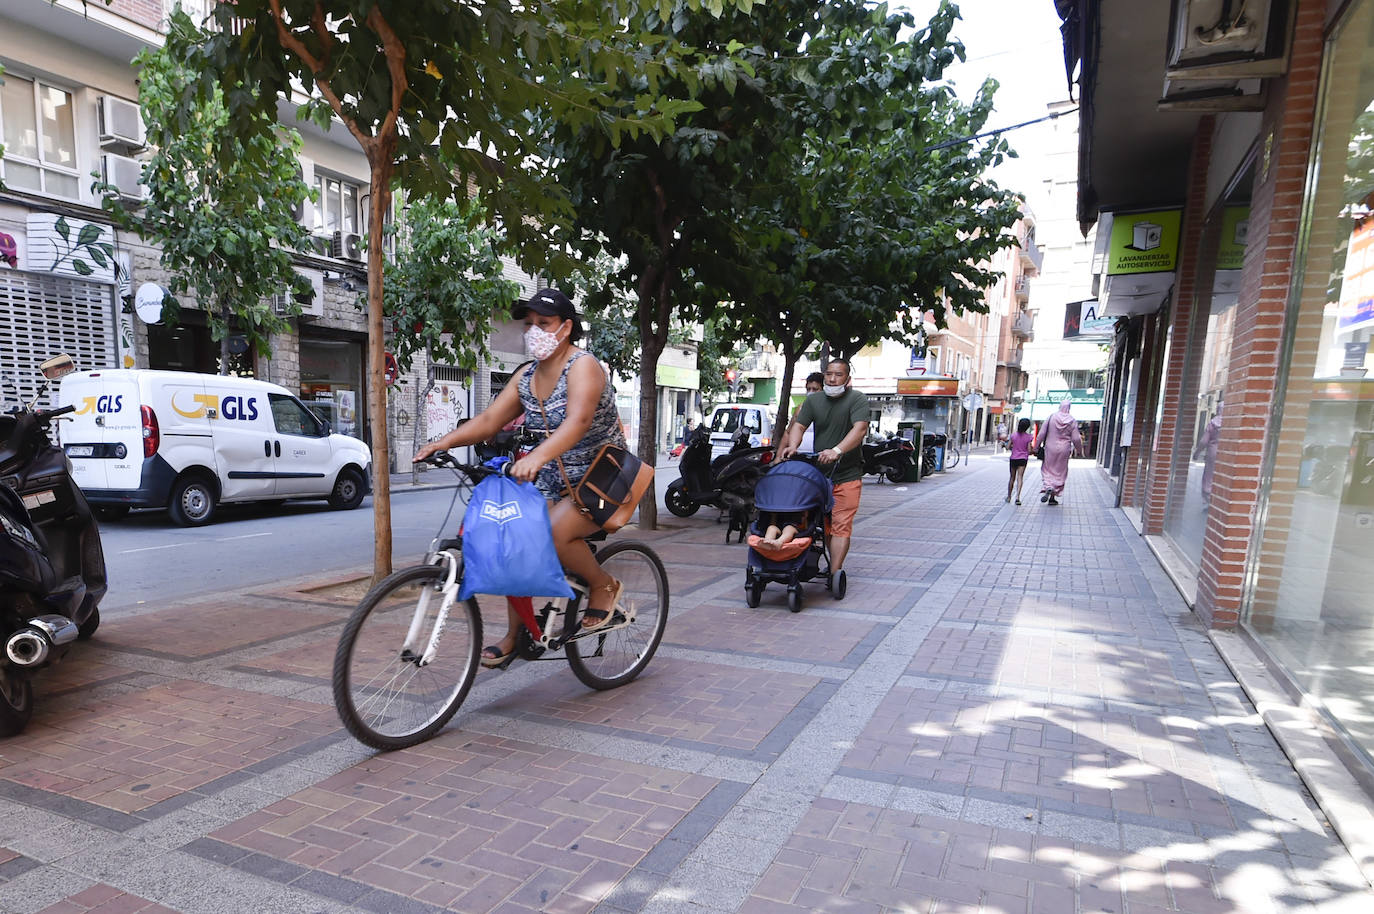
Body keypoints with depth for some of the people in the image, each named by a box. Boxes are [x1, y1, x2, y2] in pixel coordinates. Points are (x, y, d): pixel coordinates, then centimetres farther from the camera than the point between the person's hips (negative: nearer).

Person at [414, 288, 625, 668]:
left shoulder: (583, 366, -18)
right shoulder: (527, 375, 6)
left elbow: (578, 420, -36)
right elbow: (489, 419, 1)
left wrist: (538, 456, -53)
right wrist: (442, 443, -15)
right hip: (554, 480, 8)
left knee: (552, 533, -30)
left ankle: (603, 585, -2)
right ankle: (514, 636, 12)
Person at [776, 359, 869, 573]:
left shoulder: (857, 399, -6)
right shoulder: (813, 400, 8)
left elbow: (860, 429, -20)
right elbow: (798, 426, 3)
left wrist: (837, 451, -34)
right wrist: (792, 446, -19)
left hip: (847, 475, -4)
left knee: (841, 525, -10)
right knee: (824, 523, 11)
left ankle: (834, 573, -13)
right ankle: (833, 563, 27)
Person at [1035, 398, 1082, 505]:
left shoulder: (1051, 418, -6)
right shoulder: (1072, 421, -5)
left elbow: (1041, 434, -7)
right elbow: (1076, 439, -4)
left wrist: (1037, 446, 3)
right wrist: (1078, 447, 17)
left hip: (1050, 449, 0)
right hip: (1064, 450, 1)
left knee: (1047, 469, 12)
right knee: (1060, 472, 10)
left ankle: (1047, 488, -15)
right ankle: (1053, 497, 12)